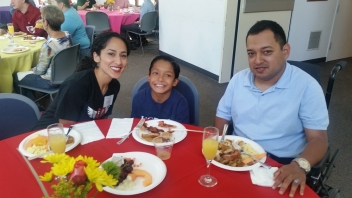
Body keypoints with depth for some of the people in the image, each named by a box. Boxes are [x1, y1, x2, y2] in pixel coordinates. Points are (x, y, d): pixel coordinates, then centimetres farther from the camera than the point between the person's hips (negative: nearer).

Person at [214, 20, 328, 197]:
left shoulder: (307, 86, -11)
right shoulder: (238, 79, 2)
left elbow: (318, 139, -12)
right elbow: (222, 116, 9)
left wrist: (300, 165, -32)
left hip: (281, 166, -3)